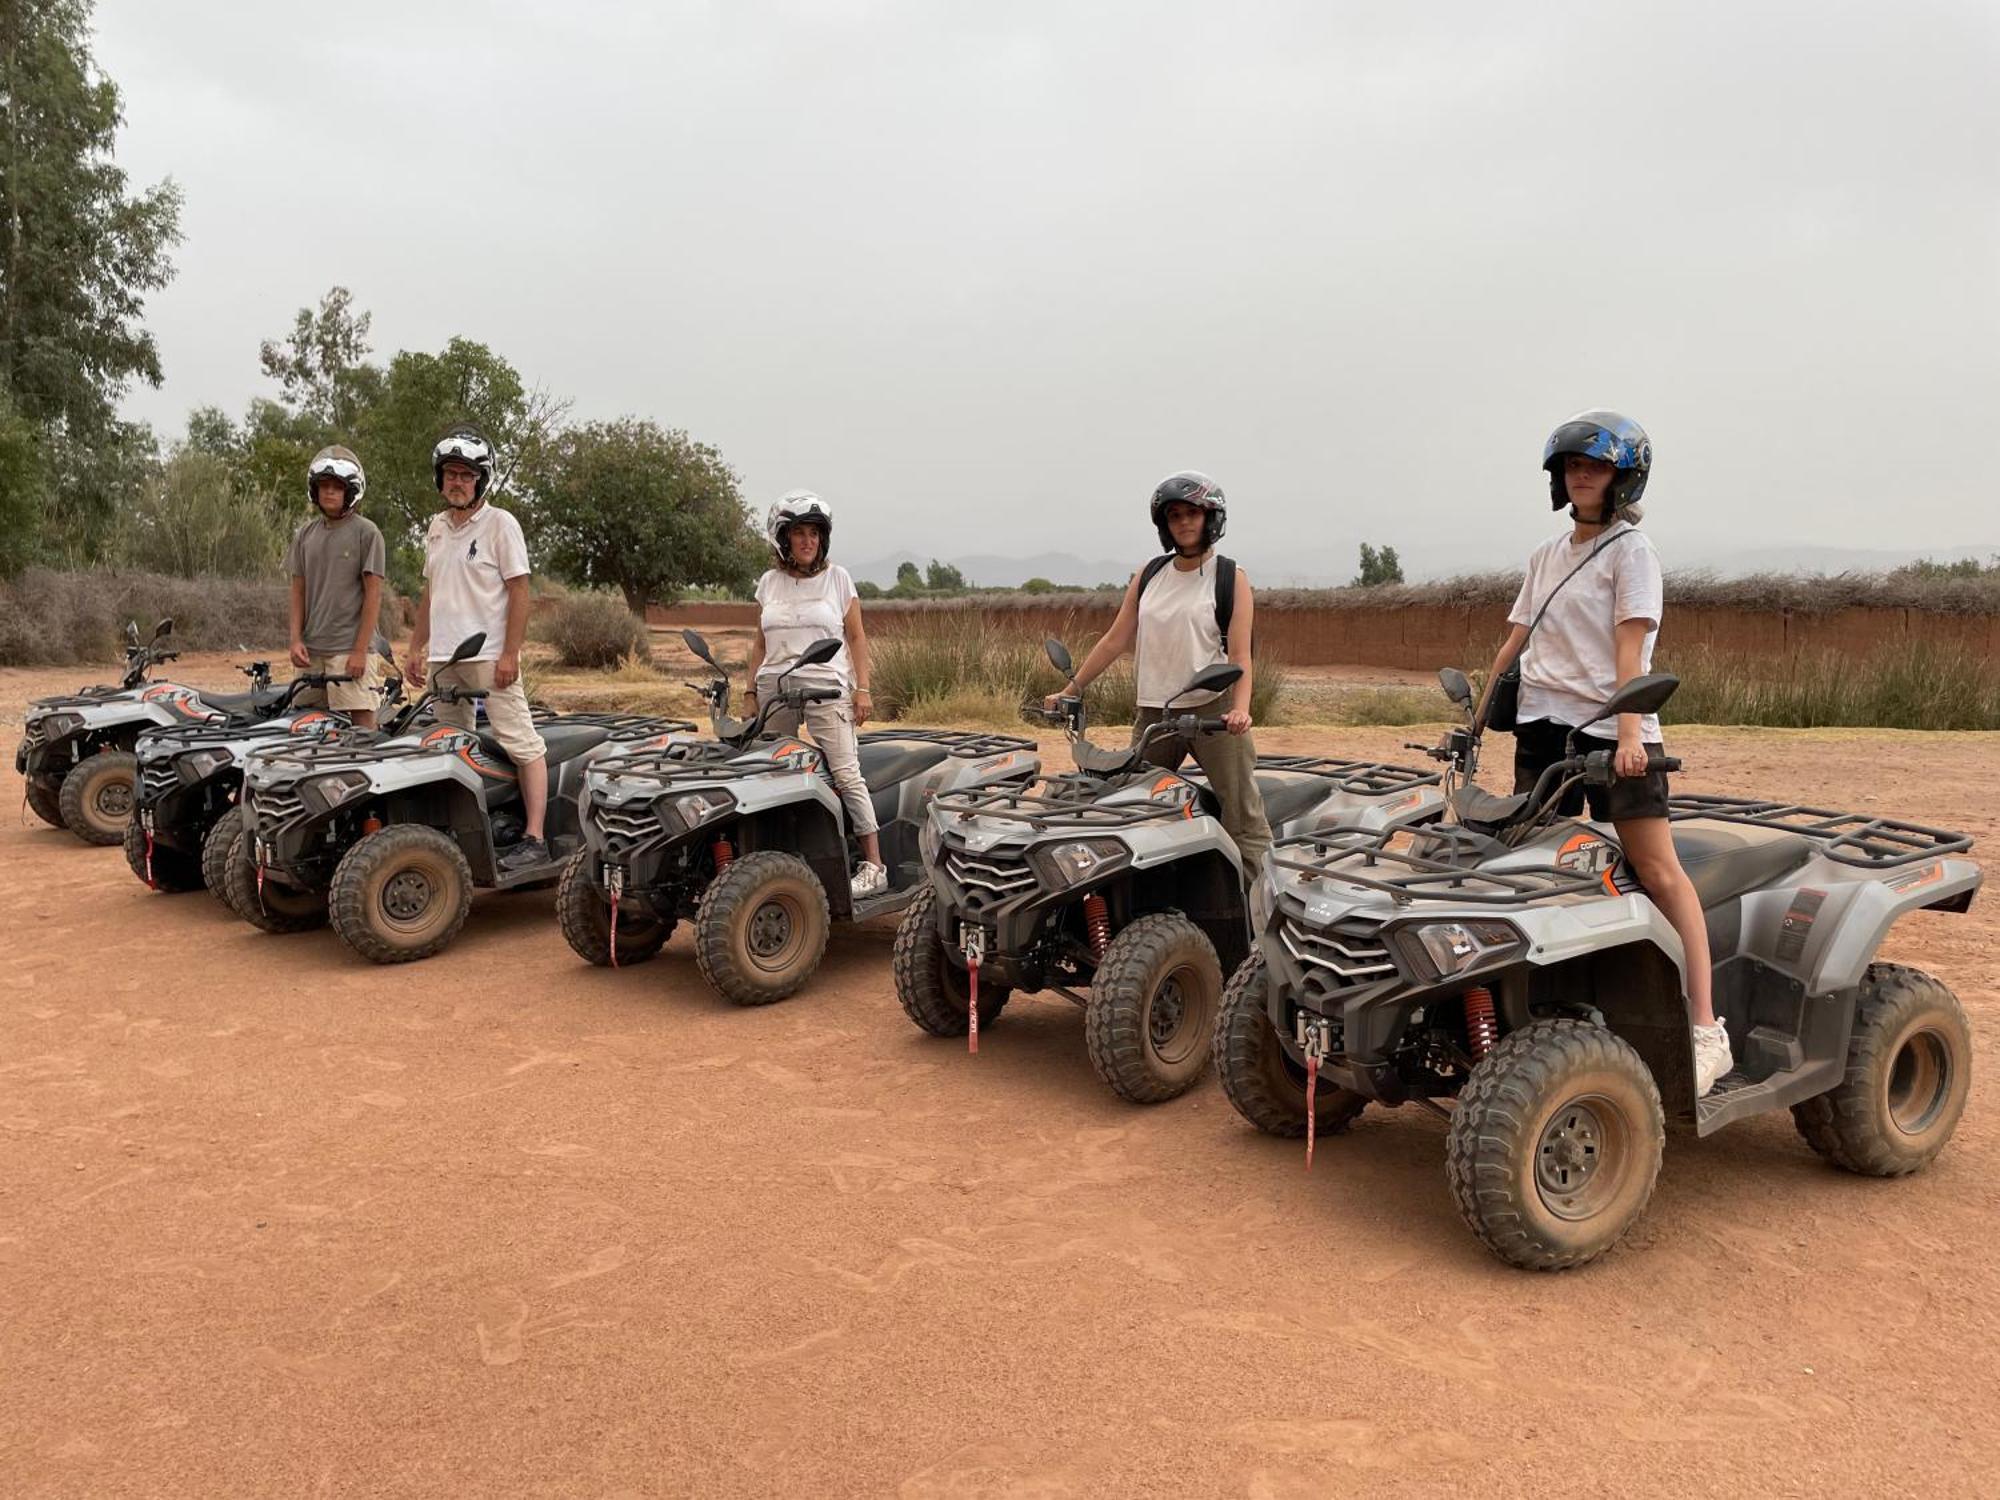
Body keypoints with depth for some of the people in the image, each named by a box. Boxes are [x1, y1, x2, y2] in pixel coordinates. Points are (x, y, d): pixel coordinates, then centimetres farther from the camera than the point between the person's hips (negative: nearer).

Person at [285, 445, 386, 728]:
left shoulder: (366, 532, -2)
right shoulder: (306, 534, 14)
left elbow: (373, 594, -6)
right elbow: (298, 590, 15)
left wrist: (360, 651, -11)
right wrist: (296, 639, 2)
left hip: (350, 649, -5)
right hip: (311, 649, 5)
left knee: (361, 721, -9)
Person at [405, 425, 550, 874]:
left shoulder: (500, 524, -5)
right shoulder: (437, 527, 16)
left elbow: (519, 591, -9)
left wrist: (510, 654, -16)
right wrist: (416, 647, 18)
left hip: (489, 655, -7)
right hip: (443, 656, 8)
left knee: (522, 744, -9)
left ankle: (534, 839, -10)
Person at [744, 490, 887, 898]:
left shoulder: (837, 578, 6)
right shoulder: (769, 582, 13)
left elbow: (856, 638, 6)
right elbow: (760, 642, 17)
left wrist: (863, 688, -3)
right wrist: (751, 693, 11)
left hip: (827, 689, -3)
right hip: (775, 691, 3)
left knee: (847, 775, -11)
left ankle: (875, 867, -10)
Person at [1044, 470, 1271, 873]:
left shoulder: (1231, 579, 2)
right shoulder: (1149, 575, 13)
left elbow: (1239, 655, -6)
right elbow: (1116, 640, 15)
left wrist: (1240, 708, -23)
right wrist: (1071, 689, 12)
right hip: (1154, 712, 4)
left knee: (1244, 817, -6)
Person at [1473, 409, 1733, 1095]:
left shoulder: (1631, 549, -1)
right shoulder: (1546, 555, 17)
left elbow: (1630, 647, -13)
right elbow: (1515, 641, 21)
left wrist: (1629, 731, -24)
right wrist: (1477, 718, 16)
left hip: (1612, 726, -6)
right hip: (1542, 722, 6)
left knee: (1657, 869, -9)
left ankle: (1706, 1029, -9)